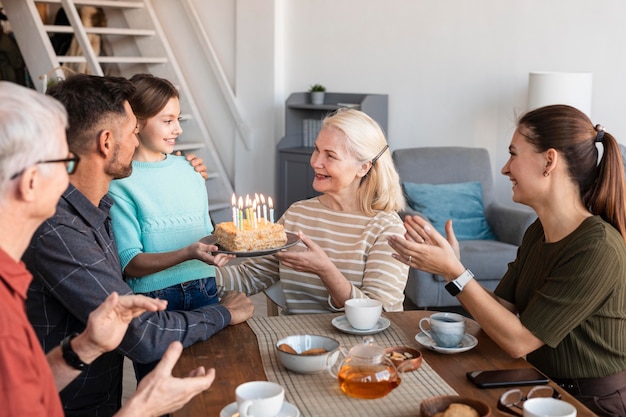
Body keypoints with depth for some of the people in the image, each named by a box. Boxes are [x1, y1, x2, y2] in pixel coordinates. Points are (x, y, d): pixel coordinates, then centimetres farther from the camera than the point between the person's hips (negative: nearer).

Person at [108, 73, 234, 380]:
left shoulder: (188, 170, 9)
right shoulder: (120, 182, -9)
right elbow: (130, 263, -14)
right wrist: (188, 253, -26)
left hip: (204, 291, 5)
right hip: (153, 298, -5)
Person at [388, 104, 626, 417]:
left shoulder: (597, 249, -24)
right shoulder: (537, 232, 2)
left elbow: (517, 340, -21)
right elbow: (501, 310, 1)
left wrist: (454, 272, -22)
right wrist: (449, 265, -10)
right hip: (545, 390, 6)